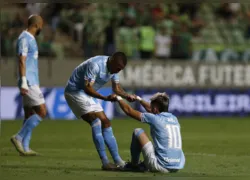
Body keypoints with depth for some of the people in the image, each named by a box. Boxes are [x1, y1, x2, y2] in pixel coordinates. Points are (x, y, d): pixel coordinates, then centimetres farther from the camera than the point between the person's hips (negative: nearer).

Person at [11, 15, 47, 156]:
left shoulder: (30, 39, 19)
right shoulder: (24, 39, -11)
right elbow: (22, 61, -18)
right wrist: (23, 83, -24)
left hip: (32, 82, 10)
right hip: (29, 83, -10)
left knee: (30, 115, 7)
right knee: (41, 112, -11)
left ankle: (24, 147, 5)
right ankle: (19, 137, -9)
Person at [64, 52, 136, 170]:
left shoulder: (114, 68, -1)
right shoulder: (95, 65, -29)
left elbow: (116, 88, 7)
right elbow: (87, 87, -33)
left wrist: (127, 96, -13)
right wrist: (106, 98, -43)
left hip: (89, 94, 9)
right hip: (75, 91, -9)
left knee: (105, 123, 5)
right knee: (96, 121, -22)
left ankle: (118, 162, 8)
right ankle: (105, 163, -23)